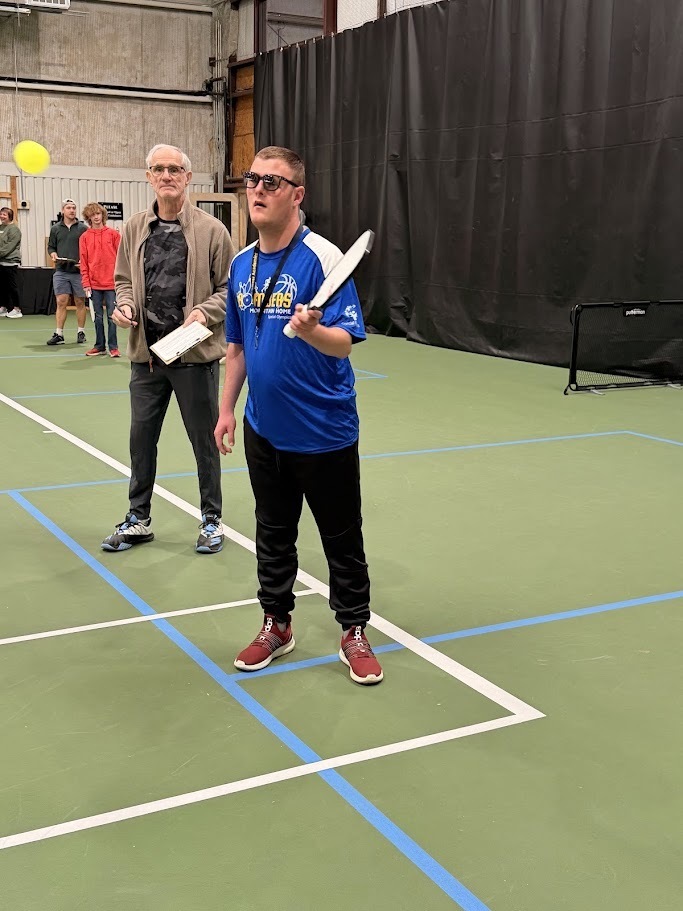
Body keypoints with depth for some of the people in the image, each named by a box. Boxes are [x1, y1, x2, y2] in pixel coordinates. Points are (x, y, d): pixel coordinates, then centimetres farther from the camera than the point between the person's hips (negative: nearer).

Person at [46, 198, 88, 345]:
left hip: (79, 271, -1)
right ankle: (59, 334, 0)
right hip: (61, 271, 2)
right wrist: (53, 254, -4)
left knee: (80, 302, 5)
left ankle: (81, 333, 15)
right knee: (61, 302, -2)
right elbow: (51, 246, 18)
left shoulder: (83, 228, 3)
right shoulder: (55, 229, 11)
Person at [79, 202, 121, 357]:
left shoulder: (113, 234, 2)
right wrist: (86, 283, -2)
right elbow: (83, 262, 5)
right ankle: (100, 346, 16)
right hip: (94, 284, 2)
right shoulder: (84, 237, 6)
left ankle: (113, 347, 5)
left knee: (112, 315, -1)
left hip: (111, 283, -2)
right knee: (98, 316, 8)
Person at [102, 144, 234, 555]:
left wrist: (204, 312, -18)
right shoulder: (135, 228, 7)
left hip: (195, 353, -4)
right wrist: (125, 304, -4)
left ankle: (212, 520, 24)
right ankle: (139, 519, 28)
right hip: (146, 352, 4)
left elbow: (230, 288, -2)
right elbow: (124, 279, 16)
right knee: (141, 437, 12)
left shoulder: (211, 229, -5)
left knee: (205, 439, 8)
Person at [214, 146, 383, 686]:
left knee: (342, 539, 7)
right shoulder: (241, 265, 6)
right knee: (273, 534, 17)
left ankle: (354, 632, 24)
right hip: (264, 430, 6)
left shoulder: (322, 259, -15)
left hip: (324, 433, -6)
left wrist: (311, 330, -40)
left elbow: (343, 342, -21)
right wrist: (227, 407, 14)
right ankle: (277, 625, 32)